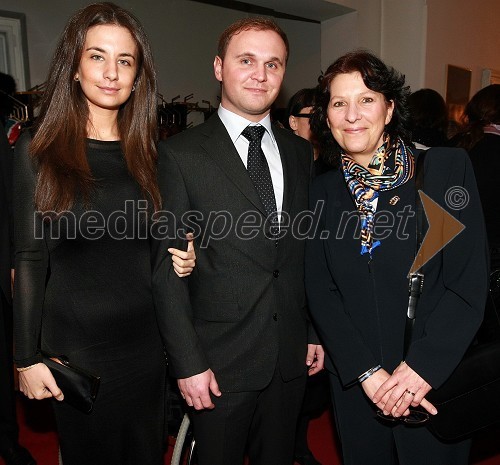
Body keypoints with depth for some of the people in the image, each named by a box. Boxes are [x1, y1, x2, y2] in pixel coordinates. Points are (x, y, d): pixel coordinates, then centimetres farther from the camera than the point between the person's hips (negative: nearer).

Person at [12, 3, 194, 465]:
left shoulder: (146, 151, 3)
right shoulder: (39, 150, -7)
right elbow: (30, 259, -6)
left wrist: (179, 260, -9)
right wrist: (27, 358, -5)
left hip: (145, 340, 4)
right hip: (74, 347, -3)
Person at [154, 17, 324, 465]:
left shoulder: (300, 152, 5)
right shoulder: (180, 154, -10)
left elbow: (307, 252, 9)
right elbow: (168, 266, -11)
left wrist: (316, 332, 9)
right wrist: (188, 362, -12)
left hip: (291, 355, 5)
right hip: (221, 360, -4)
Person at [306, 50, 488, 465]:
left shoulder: (447, 167, -7)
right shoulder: (323, 190, 1)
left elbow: (470, 282, -10)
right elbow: (320, 291, -2)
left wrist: (422, 367, -17)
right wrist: (367, 372, -12)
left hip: (437, 382, -2)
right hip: (353, 384, 3)